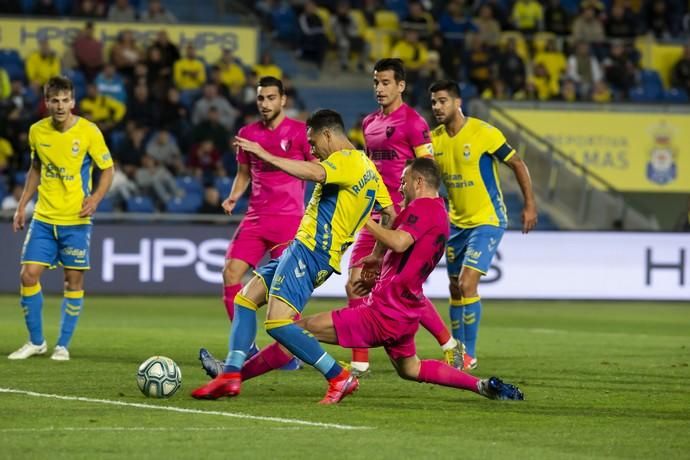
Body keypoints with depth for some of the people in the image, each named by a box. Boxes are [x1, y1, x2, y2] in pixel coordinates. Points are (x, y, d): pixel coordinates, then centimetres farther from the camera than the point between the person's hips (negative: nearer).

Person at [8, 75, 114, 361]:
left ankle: (63, 345, 12)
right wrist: (22, 205, 12)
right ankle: (36, 341, 11)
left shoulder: (88, 132, -9)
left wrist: (95, 198, -18)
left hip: (75, 220, -3)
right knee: (28, 275, -4)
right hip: (43, 218, 3)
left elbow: (107, 169, -2)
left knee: (73, 281, 1)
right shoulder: (37, 131, 2)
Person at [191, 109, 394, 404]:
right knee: (245, 299, 12)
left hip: (310, 249, -11)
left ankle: (339, 378, -11)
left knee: (278, 323, -19)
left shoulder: (346, 159, -11)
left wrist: (264, 155, -32)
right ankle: (231, 375, 5)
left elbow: (313, 172, -32)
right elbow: (390, 214, 20)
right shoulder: (368, 167, 19)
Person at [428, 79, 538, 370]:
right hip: (456, 223, 6)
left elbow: (517, 165, -7)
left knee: (467, 284, -17)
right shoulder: (434, 139, 0)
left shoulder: (484, 133, -16)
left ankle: (469, 355, -9)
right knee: (455, 289, 10)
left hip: (487, 221, -6)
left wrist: (530, 205, -7)